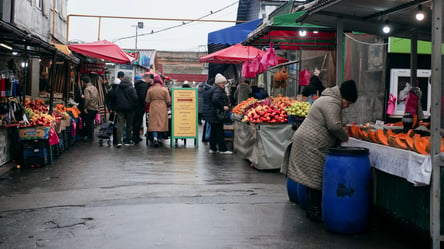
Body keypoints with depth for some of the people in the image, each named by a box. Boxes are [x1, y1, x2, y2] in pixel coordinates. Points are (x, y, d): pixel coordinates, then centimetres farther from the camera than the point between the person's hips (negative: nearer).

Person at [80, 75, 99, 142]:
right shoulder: (94, 88, 14)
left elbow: (87, 99, -24)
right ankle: (91, 136, 23)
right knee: (91, 123, 16)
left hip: (90, 109, -8)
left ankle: (89, 137, 4)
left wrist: (85, 108, -16)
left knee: (88, 123, 0)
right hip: (95, 108, 8)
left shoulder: (87, 89, -13)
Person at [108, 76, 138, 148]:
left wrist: (114, 105, 18)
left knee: (120, 124, 0)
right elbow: (135, 98, -16)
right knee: (129, 125, 8)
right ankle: (128, 141, 13)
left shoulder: (116, 88, 7)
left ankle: (119, 141, -12)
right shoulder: (131, 88, -8)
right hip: (129, 108, -3)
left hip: (119, 109, 3)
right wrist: (134, 106, -1)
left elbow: (111, 96, 11)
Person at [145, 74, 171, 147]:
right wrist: (166, 106, 18)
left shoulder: (150, 89, -2)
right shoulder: (165, 89, -3)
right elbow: (168, 101, -3)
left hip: (153, 108, 0)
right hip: (163, 109, 0)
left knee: (154, 124, -1)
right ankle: (158, 139, 17)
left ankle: (155, 138, -19)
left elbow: (147, 101, 0)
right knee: (161, 123, 10)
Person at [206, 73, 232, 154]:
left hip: (212, 114, 11)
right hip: (216, 114, -11)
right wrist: (222, 107, -23)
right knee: (219, 131, -6)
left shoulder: (219, 90, 18)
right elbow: (215, 100, -29)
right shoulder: (217, 90, -15)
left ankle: (212, 148, 17)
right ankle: (222, 149, -3)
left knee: (214, 131, 12)